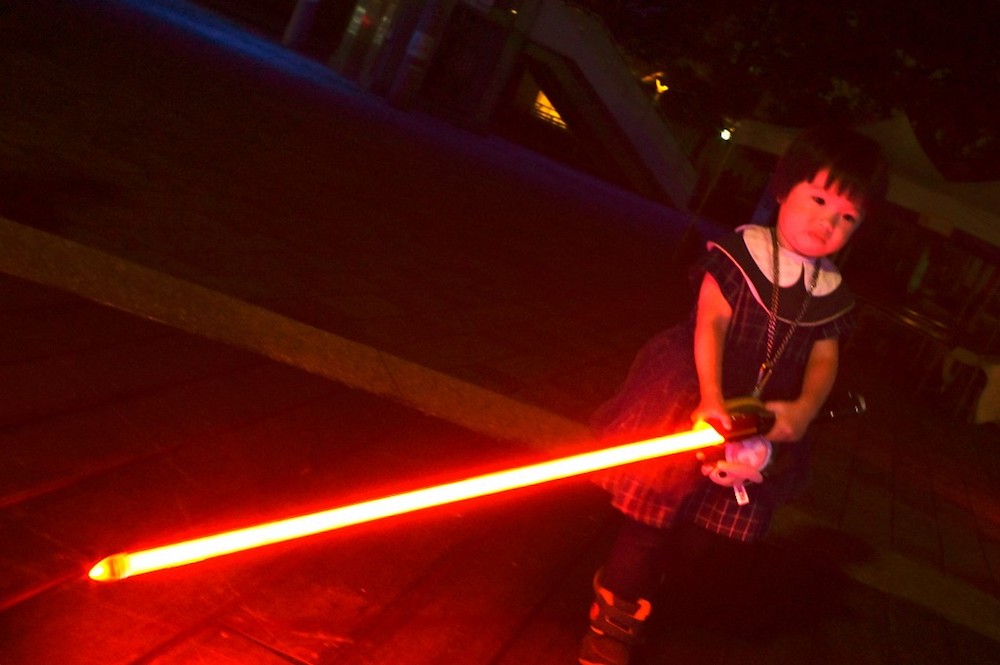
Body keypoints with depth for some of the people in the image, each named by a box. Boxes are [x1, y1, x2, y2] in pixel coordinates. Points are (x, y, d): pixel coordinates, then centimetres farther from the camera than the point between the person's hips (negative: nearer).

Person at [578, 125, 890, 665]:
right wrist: (710, 397, -32)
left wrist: (803, 410, -20)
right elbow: (710, 322, -20)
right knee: (657, 508, 1)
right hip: (693, 397, -5)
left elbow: (823, 361, 0)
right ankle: (614, 619, 19)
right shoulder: (743, 251, -12)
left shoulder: (831, 291, 2)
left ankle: (627, 592, 37)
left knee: (702, 527, 14)